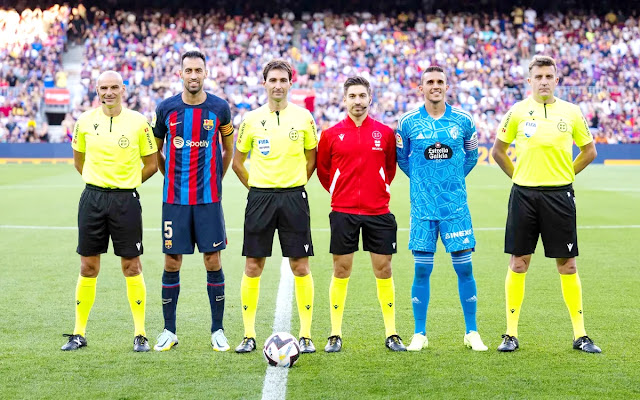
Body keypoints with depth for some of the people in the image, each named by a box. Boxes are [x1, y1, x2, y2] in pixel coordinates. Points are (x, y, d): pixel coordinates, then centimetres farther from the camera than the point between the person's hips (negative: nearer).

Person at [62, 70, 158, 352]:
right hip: (92, 198, 2)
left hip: (126, 200, -2)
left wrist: (126, 184, 8)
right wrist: (100, 183, 13)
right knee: (88, 266, 6)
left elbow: (151, 164, 5)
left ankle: (140, 334, 10)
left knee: (131, 267, 0)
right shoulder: (85, 121, 3)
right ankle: (79, 333, 16)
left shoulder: (138, 122, -4)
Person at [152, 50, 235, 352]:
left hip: (209, 198, 0)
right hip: (174, 199, 0)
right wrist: (173, 178, 12)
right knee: (171, 263, 3)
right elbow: (155, 149, 14)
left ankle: (217, 331, 11)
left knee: (213, 262, 1)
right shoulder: (166, 109, 0)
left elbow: (228, 148, 14)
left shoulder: (219, 108, 0)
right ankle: (169, 331, 14)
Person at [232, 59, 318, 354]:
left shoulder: (303, 117, 3)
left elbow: (312, 158, 13)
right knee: (253, 267, 1)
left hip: (294, 198, 0)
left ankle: (306, 335, 7)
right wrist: (255, 186, 6)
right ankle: (249, 335, 10)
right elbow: (237, 161, 12)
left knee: (300, 267, 0)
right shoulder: (251, 119, 3)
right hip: (260, 197, 0)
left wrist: (295, 185, 7)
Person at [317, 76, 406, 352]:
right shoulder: (331, 134, 2)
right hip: (342, 212, -1)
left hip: (378, 211, 1)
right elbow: (322, 170, 13)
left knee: (383, 269, 3)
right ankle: (335, 334, 10)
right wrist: (339, 193, 11)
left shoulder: (385, 133, 4)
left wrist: (378, 190, 11)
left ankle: (391, 334, 12)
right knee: (341, 270, 2)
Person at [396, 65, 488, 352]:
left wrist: (454, 179, 12)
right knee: (422, 269, 1)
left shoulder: (463, 121, 3)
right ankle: (419, 334, 11)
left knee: (464, 267, 0)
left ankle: (472, 333, 11)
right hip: (422, 207, 0)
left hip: (456, 206, 0)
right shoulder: (408, 122, 1)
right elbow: (401, 157, 17)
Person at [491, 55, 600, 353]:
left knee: (567, 264, 2)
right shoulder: (517, 112, 2)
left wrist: (567, 175, 8)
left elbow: (589, 151, 14)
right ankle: (511, 333, 10)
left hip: (559, 195, 0)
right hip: (523, 194, 0)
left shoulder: (571, 112, 3)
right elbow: (498, 150, 12)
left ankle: (580, 334, 10)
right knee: (518, 263, 3)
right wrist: (517, 176, 6)